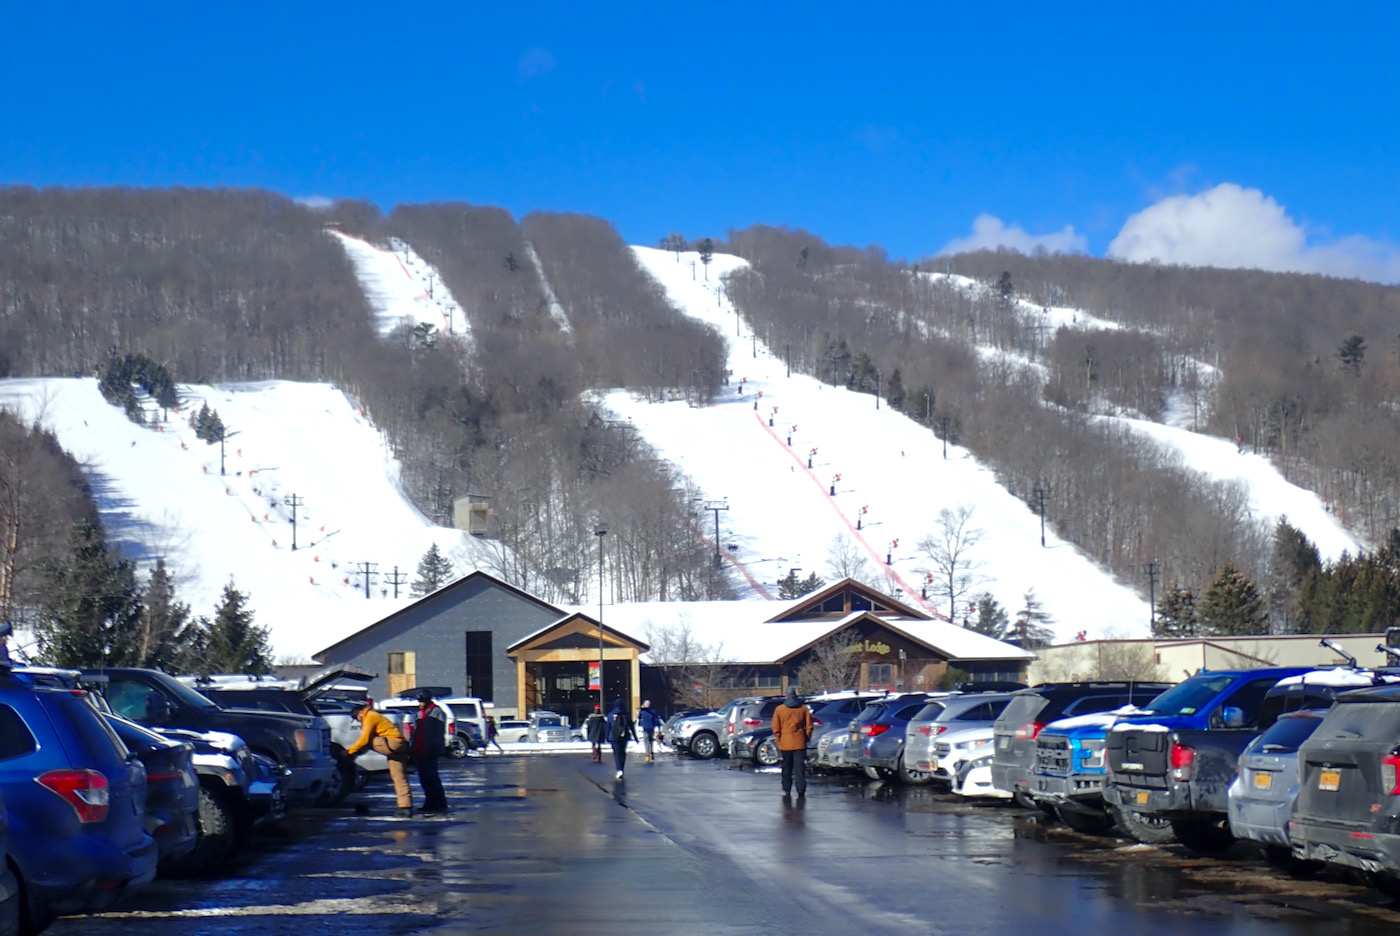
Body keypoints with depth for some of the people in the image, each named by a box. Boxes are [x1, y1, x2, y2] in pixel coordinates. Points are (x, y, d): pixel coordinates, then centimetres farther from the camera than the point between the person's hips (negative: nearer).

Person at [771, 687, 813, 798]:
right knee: (799, 767, -2)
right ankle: (801, 790, -9)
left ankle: (786, 790, 10)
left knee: (787, 767, 9)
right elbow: (809, 726, 3)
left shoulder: (779, 710, -1)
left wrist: (779, 740, 9)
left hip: (785, 743, 0)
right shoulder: (804, 709, 1)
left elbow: (776, 728, 0)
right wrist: (807, 738, 12)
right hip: (800, 743, 0)